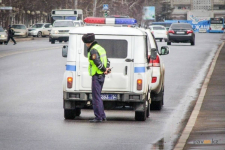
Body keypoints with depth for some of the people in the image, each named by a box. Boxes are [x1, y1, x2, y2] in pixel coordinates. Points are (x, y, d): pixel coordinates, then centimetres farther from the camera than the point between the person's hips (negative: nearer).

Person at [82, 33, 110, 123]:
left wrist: (104, 69, -10)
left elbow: (98, 62, -24)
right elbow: (107, 61, 20)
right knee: (98, 97, 18)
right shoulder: (101, 48, 17)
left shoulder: (93, 50, -15)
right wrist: (107, 69, 4)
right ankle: (102, 116, 21)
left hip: (96, 76, -10)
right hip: (102, 76, 10)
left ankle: (98, 117, -7)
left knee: (96, 97, -6)